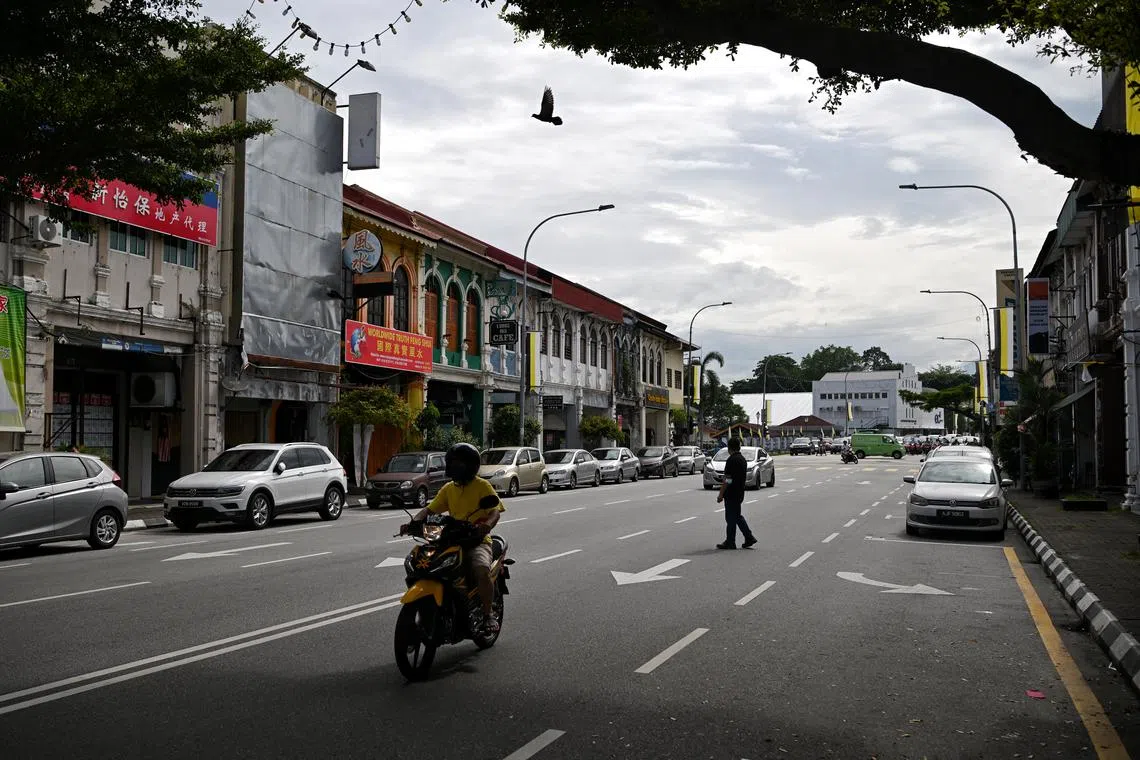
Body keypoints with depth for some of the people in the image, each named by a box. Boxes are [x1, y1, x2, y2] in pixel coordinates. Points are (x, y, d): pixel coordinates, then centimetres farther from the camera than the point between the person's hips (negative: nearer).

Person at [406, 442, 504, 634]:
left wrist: (487, 525, -33)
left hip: (477, 540, -6)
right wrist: (414, 521, -5)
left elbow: (495, 510, -11)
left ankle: (488, 615, -18)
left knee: (482, 570, -34)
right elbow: (430, 509, 16)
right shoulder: (449, 489, 17)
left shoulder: (482, 486, 0)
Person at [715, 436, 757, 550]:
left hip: (731, 495, -9)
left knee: (731, 518, -1)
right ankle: (749, 537, 14)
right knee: (737, 516, 18)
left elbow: (727, 480, -21)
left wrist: (721, 494, -16)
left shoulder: (732, 460, -18)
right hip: (740, 493, 9)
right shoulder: (743, 459, 11)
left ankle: (730, 543, 5)